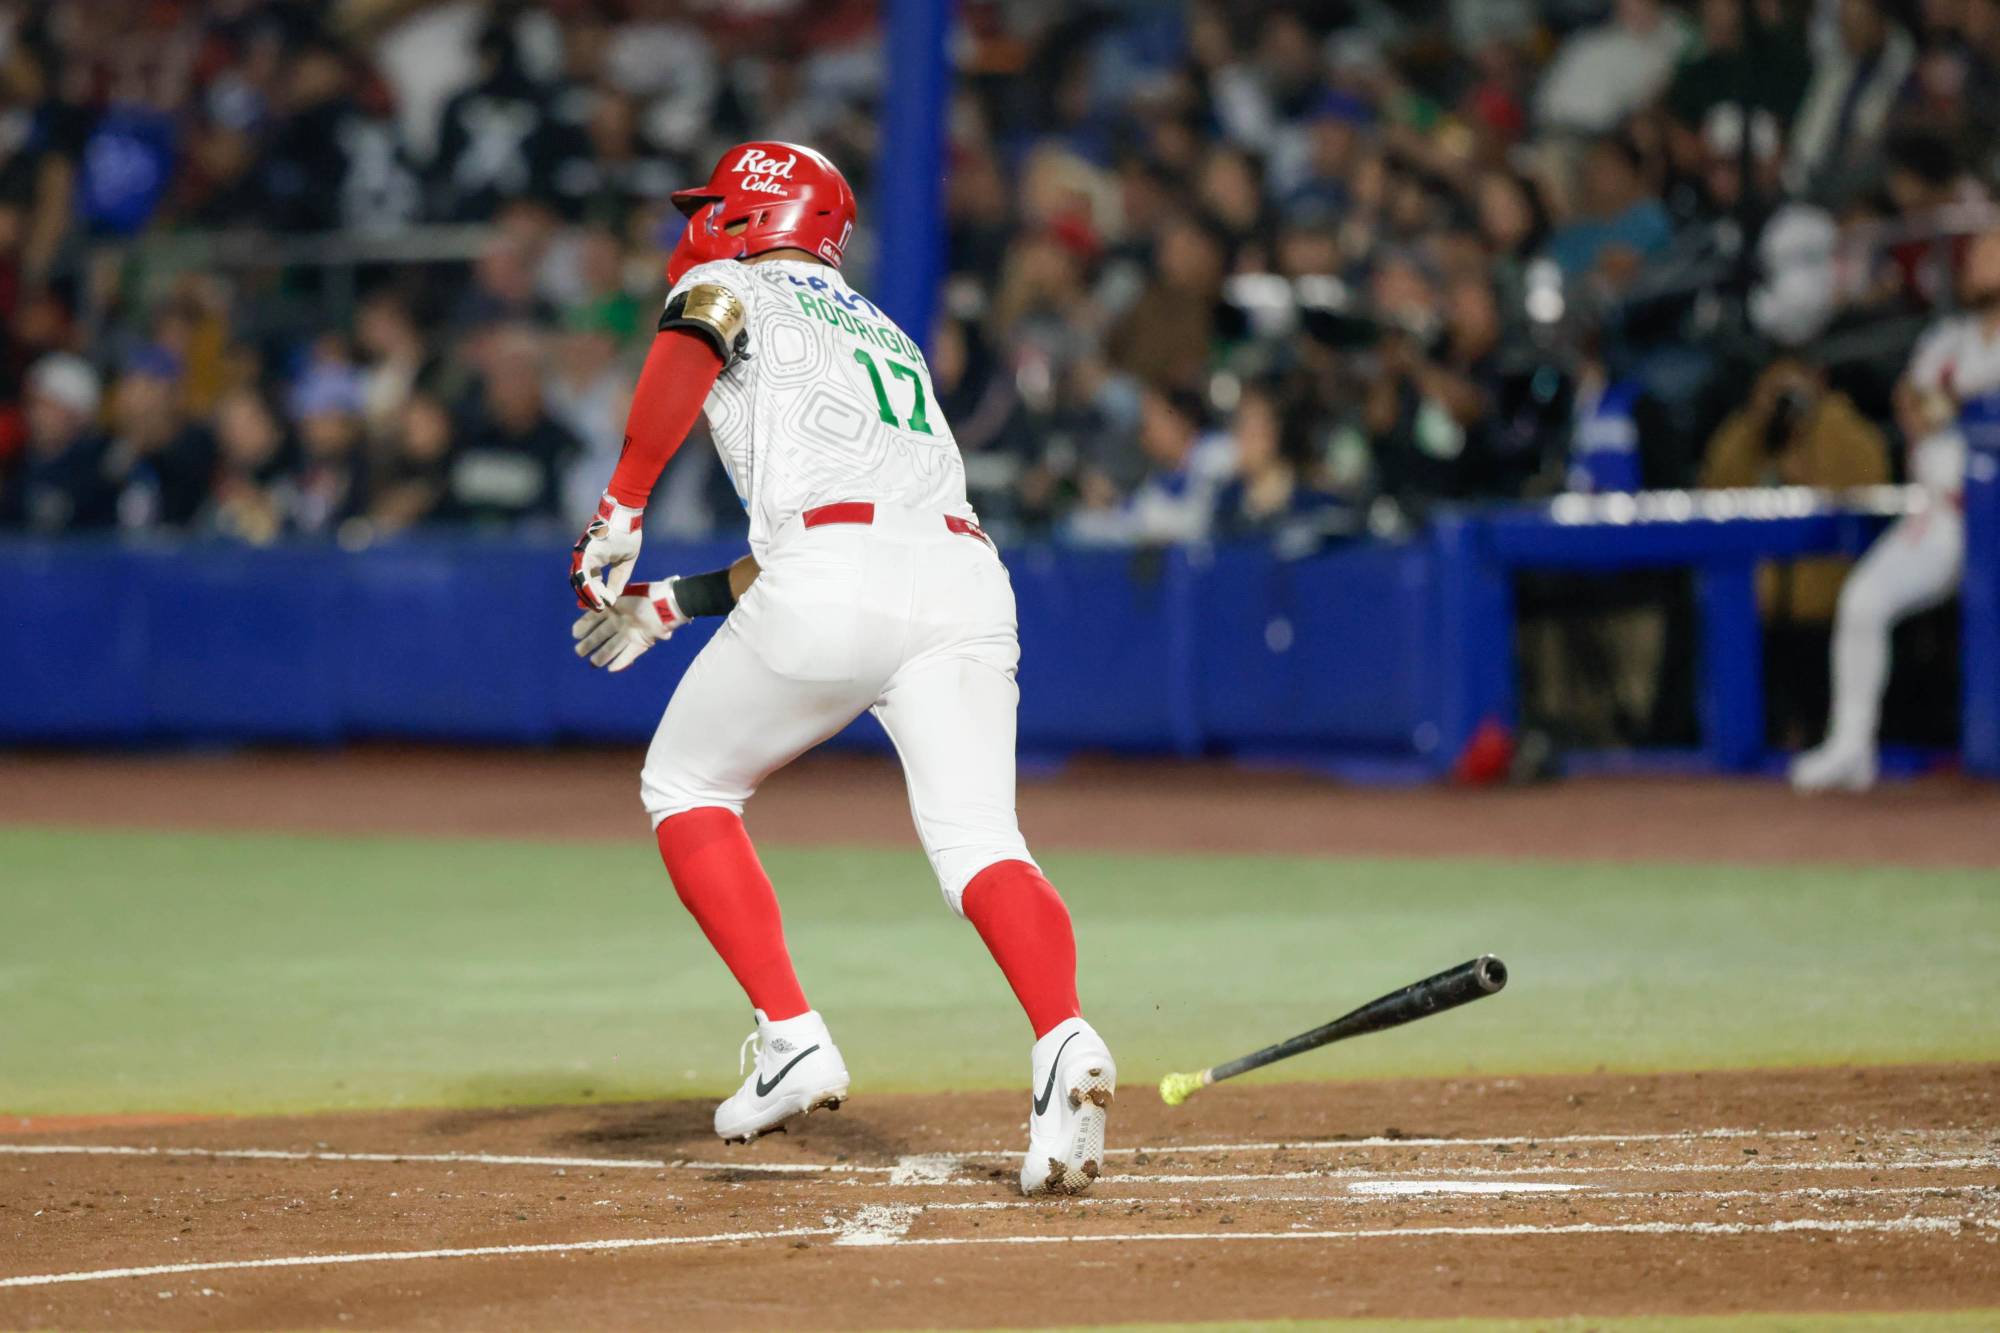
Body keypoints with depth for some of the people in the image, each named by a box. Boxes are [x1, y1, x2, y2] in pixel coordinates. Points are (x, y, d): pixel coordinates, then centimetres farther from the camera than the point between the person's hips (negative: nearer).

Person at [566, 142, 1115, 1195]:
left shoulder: (729, 285, 18)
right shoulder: (883, 332, 38)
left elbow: (688, 351, -8)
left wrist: (620, 512, -10)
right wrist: (671, 605, 40)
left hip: (834, 582, -5)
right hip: (966, 575, 5)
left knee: (685, 788, 16)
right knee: (976, 840, -8)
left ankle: (792, 1038, 2)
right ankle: (1062, 1039, -36)